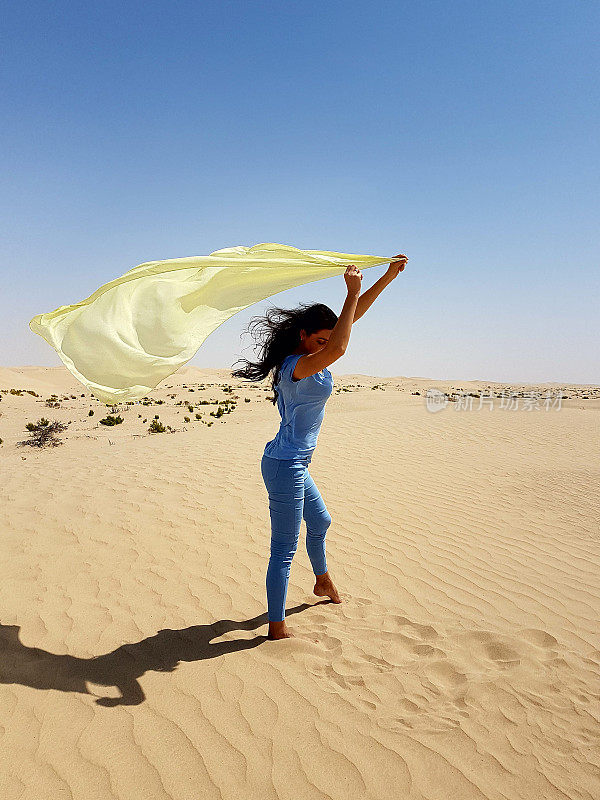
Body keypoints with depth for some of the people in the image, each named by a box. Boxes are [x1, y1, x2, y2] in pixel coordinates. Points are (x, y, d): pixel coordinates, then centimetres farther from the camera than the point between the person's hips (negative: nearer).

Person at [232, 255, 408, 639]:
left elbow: (350, 317, 10)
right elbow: (338, 349, -43)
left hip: (294, 464, 11)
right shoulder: (297, 366, -23)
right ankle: (277, 627, 13)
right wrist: (352, 293, -34)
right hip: (285, 466, -11)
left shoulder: (308, 356, 4)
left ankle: (323, 582, 54)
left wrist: (388, 277, 11)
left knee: (320, 522, 29)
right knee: (285, 548, 0)